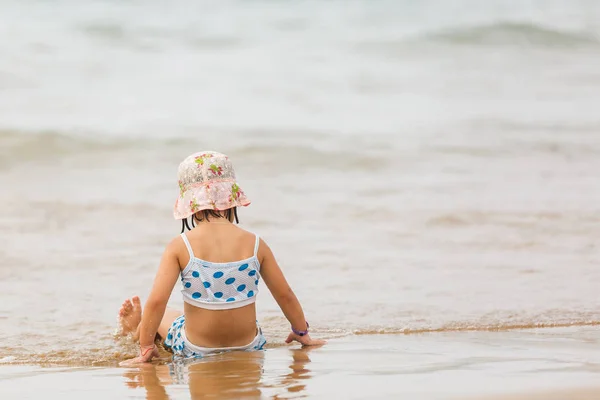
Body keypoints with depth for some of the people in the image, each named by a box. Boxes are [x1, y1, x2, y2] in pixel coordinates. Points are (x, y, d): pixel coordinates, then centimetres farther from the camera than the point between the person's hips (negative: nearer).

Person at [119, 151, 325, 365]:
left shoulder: (180, 247, -14)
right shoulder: (254, 244, -7)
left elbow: (156, 301, -19)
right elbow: (285, 295, 2)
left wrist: (146, 348, -6)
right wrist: (302, 333, 19)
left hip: (195, 350, -2)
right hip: (249, 347, 2)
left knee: (163, 316, 29)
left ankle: (135, 330, 58)